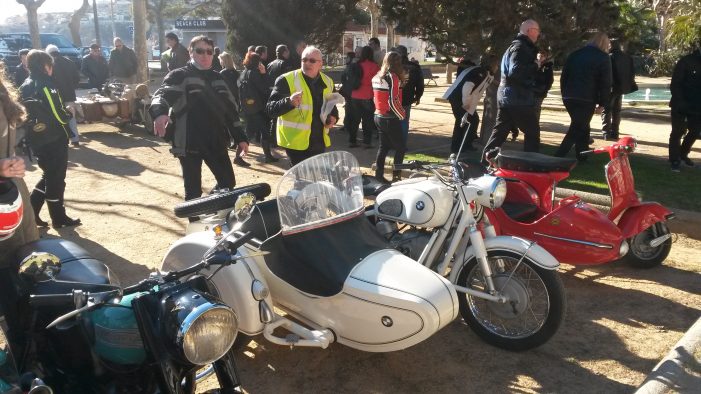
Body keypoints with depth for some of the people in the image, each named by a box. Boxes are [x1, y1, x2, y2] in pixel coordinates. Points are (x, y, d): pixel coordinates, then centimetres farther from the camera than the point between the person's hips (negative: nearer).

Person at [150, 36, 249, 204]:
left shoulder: (217, 78, 14)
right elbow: (163, 94, -22)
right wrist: (159, 111, -46)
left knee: (228, 183, 9)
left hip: (216, 141, 5)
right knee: (193, 190, 2)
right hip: (189, 143, -5)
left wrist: (240, 137, 13)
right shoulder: (180, 75, -4)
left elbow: (230, 108, 18)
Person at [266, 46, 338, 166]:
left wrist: (333, 117, 0)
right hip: (296, 142, -6)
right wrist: (289, 102, -34)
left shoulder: (327, 82, 7)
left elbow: (332, 106, 23)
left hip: (319, 142, 6)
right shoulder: (286, 80, -11)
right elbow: (270, 109, -16)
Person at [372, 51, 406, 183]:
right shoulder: (393, 77, -16)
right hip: (390, 119, -8)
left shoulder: (377, 76, 8)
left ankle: (378, 175, 17)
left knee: (383, 146, 16)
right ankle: (396, 176, 4)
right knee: (401, 148, 3)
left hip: (378, 116, 8)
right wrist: (402, 114, -9)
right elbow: (393, 101, -22)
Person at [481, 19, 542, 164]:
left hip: (505, 97, 10)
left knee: (500, 130, 12)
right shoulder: (520, 47, -14)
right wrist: (536, 65, -17)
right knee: (532, 131, 0)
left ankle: (486, 160, 12)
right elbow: (516, 71, -27)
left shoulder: (514, 46, 19)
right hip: (518, 99, -10)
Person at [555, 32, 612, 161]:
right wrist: (602, 103, 2)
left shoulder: (575, 54, 14)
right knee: (578, 129, -4)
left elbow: (563, 77, 14)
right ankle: (558, 157, -15)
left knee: (579, 127, 19)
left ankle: (582, 155, 24)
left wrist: (565, 95, 19)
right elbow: (605, 83, -4)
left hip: (569, 98, 6)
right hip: (587, 99, -6)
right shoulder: (603, 58, -1)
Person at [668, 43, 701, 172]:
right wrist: (679, 102, -22)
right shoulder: (686, 61, -10)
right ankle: (675, 160, 4)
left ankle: (683, 154, 31)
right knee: (678, 132, -2)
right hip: (682, 105, -6)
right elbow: (675, 84, -14)